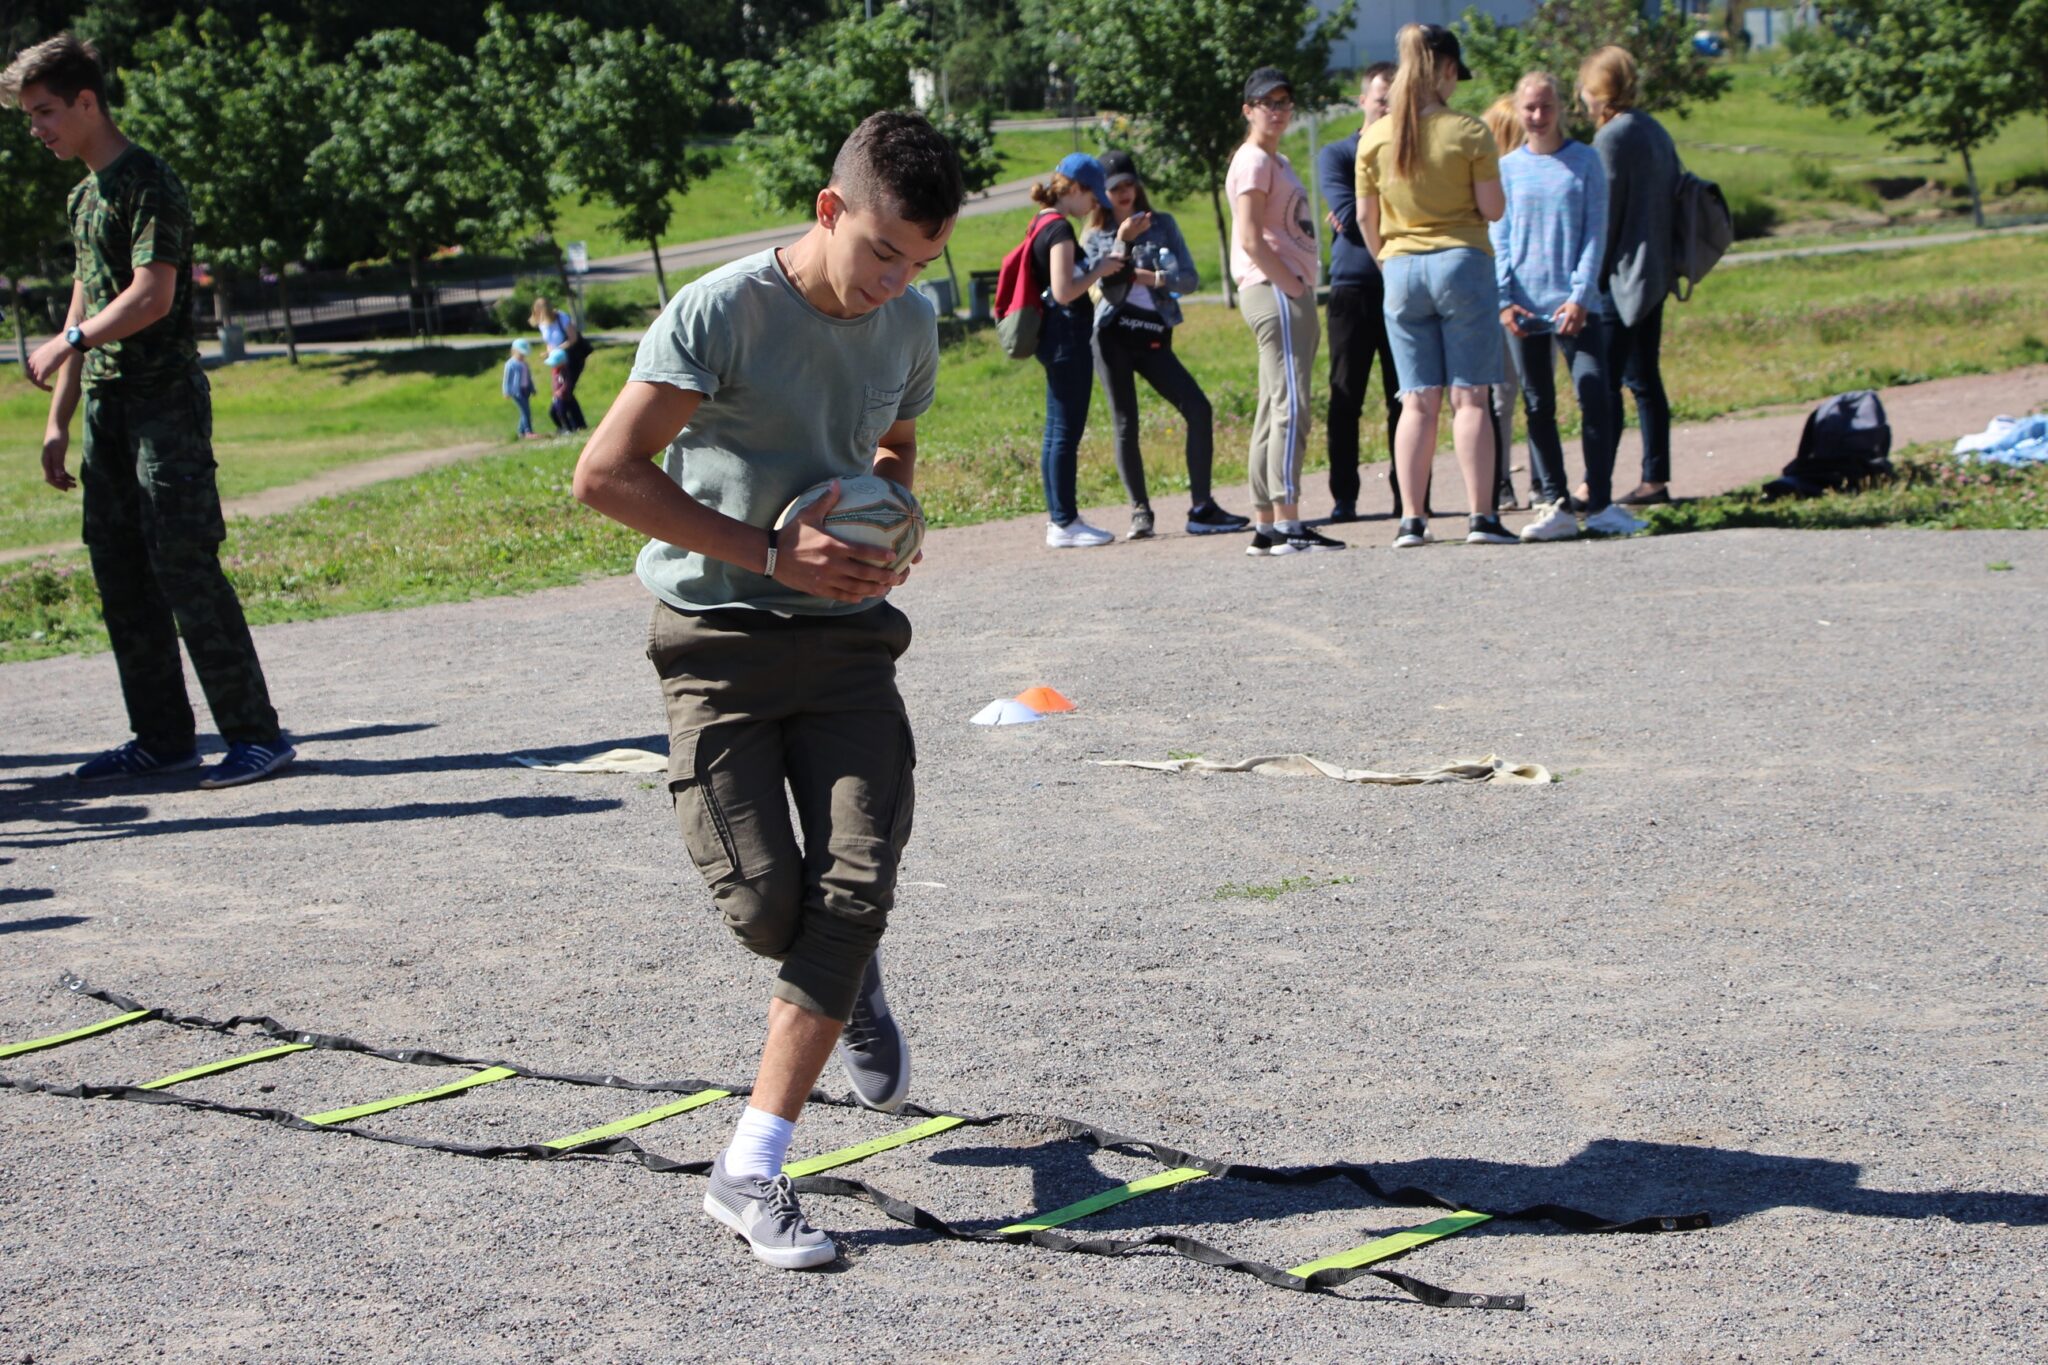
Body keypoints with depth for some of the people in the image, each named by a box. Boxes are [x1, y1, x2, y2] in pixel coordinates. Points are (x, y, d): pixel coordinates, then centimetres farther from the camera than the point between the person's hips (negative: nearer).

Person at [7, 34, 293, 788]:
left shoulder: (148, 182, -9)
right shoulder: (85, 194, 18)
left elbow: (151, 297, -18)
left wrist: (67, 343, -12)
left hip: (165, 400, -9)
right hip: (107, 402, 9)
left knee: (185, 569, -11)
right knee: (120, 578, 7)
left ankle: (256, 733, -6)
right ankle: (164, 737, 14)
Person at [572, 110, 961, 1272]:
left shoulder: (911, 326, 5)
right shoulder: (719, 313, -14)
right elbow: (606, 474, -17)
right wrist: (770, 552, -19)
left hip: (849, 634, 4)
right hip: (721, 636, -4)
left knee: (859, 884, -11)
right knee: (764, 897, -11)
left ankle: (752, 1174, -5)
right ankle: (848, 983, 29)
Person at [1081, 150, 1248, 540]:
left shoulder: (1163, 225, 10)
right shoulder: (1095, 238, 8)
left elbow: (1190, 279, 2)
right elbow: (1107, 290, -8)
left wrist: (1151, 277, -12)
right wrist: (1123, 242, -17)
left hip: (1153, 339, 2)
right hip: (1112, 336, -1)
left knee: (1198, 410, -10)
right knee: (1125, 426, -2)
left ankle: (1201, 508, -7)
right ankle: (1140, 513, 8)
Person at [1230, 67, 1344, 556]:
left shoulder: (1278, 161, 22)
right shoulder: (1253, 161, -8)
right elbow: (1251, 239, -17)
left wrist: (1303, 295, 14)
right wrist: (1292, 286, -18)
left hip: (1289, 292, 10)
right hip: (1273, 292, -10)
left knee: (1274, 411, 9)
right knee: (1290, 406, -15)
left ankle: (1266, 525, 11)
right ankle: (1286, 524, -18)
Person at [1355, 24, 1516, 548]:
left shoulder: (1375, 138, 3)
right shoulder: (1469, 132, -7)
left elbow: (1366, 218, 7)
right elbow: (1493, 209, -6)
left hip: (1401, 269, 3)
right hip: (1462, 263, -3)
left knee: (1418, 402, 5)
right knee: (1469, 397, -1)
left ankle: (1411, 520, 1)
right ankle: (1481, 516, -4)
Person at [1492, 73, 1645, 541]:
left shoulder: (1584, 161, 4)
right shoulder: (1508, 167, 8)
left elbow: (1595, 234, 1)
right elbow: (1499, 239, 7)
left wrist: (1580, 296, -10)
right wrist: (1503, 299, -5)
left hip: (1575, 305, -2)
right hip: (1526, 307, 2)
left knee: (1594, 395, -11)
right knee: (1539, 407, 5)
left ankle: (1600, 504, -5)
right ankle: (1554, 505, 10)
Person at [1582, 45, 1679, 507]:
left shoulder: (1612, 137, -13)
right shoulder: (1655, 131, 13)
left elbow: (1605, 213, -15)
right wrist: (1661, 268, 19)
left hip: (1621, 277, -9)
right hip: (1654, 274, 9)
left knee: (1602, 382, -9)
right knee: (1645, 380, 13)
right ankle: (1655, 480, 15)